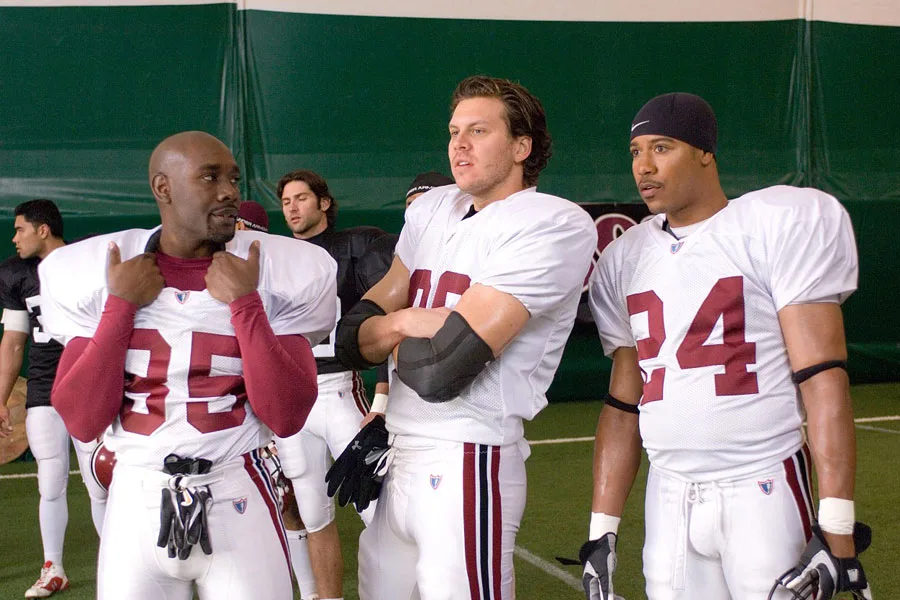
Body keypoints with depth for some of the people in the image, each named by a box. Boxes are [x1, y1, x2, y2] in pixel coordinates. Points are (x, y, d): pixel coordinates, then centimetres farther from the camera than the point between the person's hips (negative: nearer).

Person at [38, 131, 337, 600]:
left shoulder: (276, 272, -5)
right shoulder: (93, 273, -2)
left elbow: (285, 417, -11)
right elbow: (83, 421, -7)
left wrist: (243, 302, -16)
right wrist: (121, 305, -12)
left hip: (237, 500, -1)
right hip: (137, 503, 1)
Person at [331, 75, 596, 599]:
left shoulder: (554, 224, -11)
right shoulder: (431, 210, 13)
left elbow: (447, 364, -19)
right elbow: (353, 335, 10)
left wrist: (395, 326, 0)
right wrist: (410, 324, -9)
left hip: (467, 465, -7)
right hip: (394, 457, 7)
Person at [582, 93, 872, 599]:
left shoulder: (780, 226, -6)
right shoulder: (625, 259, 11)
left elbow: (823, 380, -11)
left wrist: (836, 531, -17)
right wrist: (603, 529, 9)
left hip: (764, 490, -5)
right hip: (670, 496, 5)